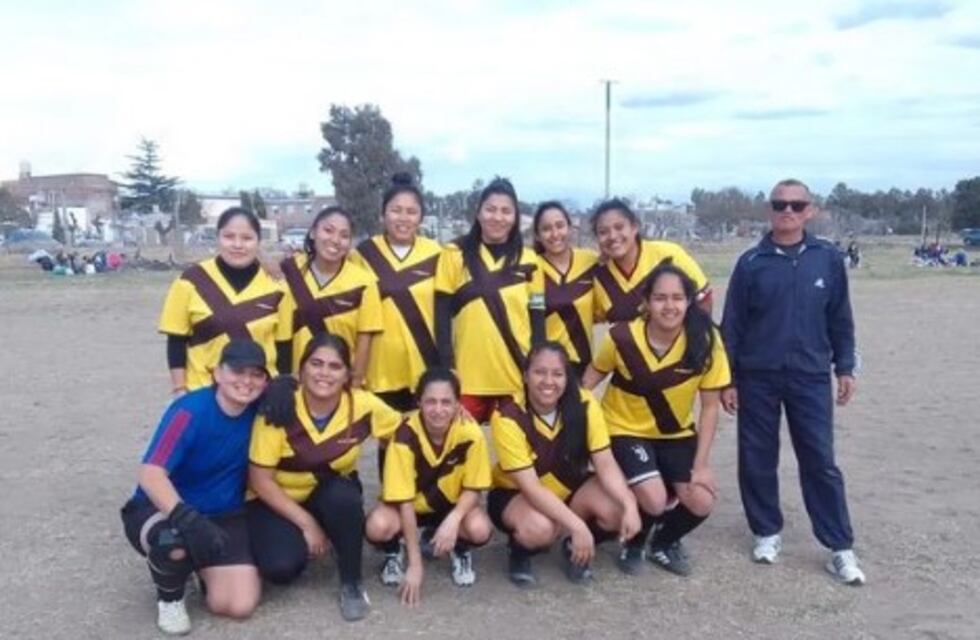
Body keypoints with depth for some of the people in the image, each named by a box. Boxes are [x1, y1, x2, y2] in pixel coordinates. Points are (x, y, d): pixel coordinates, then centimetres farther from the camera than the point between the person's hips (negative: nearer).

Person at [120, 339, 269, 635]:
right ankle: (169, 598, -3)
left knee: (240, 605, -13)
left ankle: (207, 567, 22)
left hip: (224, 518, 4)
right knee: (174, 542, -40)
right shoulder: (190, 412, -24)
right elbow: (150, 474, -32)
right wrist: (187, 518, -48)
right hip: (161, 510, -4)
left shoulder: (260, 411, -8)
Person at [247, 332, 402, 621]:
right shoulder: (279, 409, -26)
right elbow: (260, 479, -19)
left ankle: (352, 584, -9)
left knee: (345, 498, -33)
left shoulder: (363, 405, -20)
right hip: (276, 499, -2)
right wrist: (306, 523, -21)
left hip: (331, 493, 2)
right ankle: (299, 541, 11)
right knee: (282, 567, -27)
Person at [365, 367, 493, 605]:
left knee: (480, 529, -31)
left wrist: (453, 520, -34)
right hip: (411, 506, -1)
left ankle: (460, 551, 8)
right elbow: (405, 501, -26)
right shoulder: (405, 434, -30)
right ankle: (394, 553, 6)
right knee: (378, 527, -33)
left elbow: (472, 489, -13)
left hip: (452, 505, 1)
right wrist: (415, 564, -26)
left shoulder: (471, 433, -26)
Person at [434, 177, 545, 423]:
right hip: (467, 378, -1)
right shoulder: (455, 255, 1)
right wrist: (446, 371, -8)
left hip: (518, 379, 2)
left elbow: (538, 321, 6)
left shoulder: (528, 261, 6)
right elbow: (442, 317, -1)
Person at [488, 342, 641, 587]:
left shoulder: (584, 405, -18)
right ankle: (518, 552, 0)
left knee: (616, 512, -25)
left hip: (570, 489, 4)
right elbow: (530, 486, -29)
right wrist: (577, 525, -37)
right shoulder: (508, 417, -27)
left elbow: (606, 464, -18)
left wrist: (629, 505, -35)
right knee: (540, 528, -37)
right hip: (514, 494, -3)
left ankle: (575, 548, 7)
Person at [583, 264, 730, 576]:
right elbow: (590, 380, -6)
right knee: (654, 501, -23)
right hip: (626, 430, -3)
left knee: (701, 502, -13)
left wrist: (701, 464, -11)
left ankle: (665, 542, 22)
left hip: (677, 434, 3)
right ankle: (634, 544, 15)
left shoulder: (707, 340, -20)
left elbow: (709, 406, -10)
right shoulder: (622, 337, -25)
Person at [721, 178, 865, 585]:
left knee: (820, 462, 1)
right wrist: (726, 378, 0)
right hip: (757, 378, 0)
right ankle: (767, 532, 25)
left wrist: (845, 368, 6)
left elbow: (840, 320, 9)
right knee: (757, 460, 8)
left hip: (811, 378, 0)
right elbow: (731, 325, 1)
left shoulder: (827, 259, 1)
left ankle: (840, 547, 10)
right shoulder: (751, 262, -1)